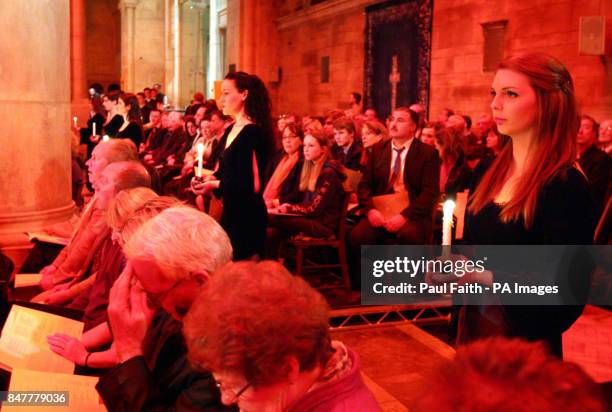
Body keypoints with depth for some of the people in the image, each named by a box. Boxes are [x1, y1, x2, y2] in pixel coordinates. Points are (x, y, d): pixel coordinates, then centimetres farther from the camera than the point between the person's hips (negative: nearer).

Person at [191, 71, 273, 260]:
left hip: (247, 215, -9)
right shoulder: (230, 131, 12)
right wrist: (209, 178, 0)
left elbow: (254, 184, -21)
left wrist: (214, 184, -15)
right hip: (230, 212, 9)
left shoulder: (253, 133, -16)